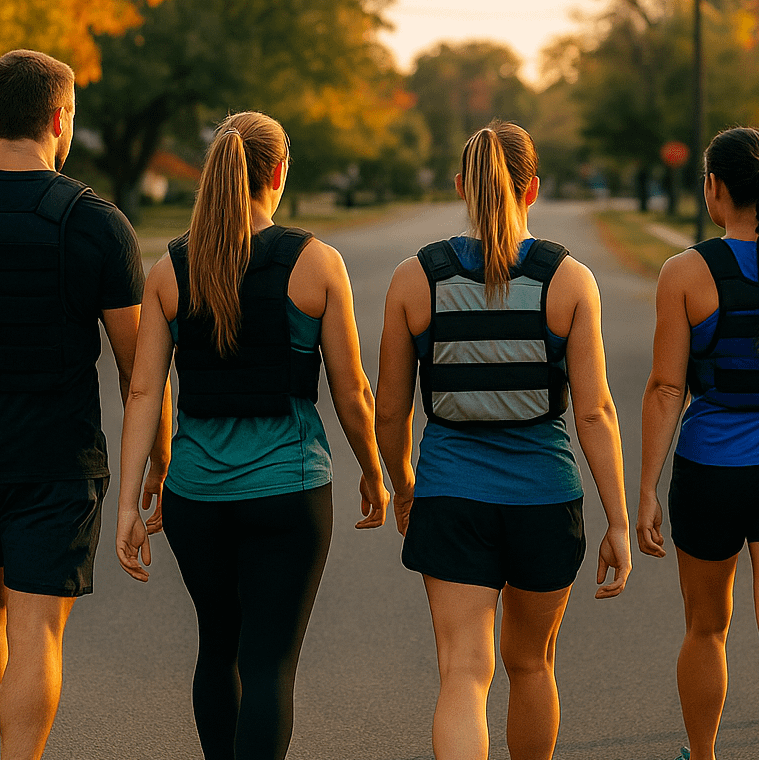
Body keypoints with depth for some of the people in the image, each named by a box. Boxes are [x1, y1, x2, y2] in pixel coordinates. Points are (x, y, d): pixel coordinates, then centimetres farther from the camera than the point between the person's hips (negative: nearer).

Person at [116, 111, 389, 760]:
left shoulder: (171, 268, 0)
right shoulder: (316, 263, -7)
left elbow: (144, 391, -4)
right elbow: (351, 393, -3)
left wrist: (128, 506, -2)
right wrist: (374, 475, 14)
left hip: (196, 490, 3)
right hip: (287, 489, -3)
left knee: (219, 647, 22)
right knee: (268, 664, -2)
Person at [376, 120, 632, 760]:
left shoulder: (413, 278, -4)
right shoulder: (569, 280, -7)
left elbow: (391, 409, 2)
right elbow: (594, 409, -9)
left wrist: (403, 487, 20)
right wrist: (619, 525, -4)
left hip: (451, 498, -1)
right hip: (544, 497, 1)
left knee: (465, 677, -2)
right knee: (530, 663, 22)